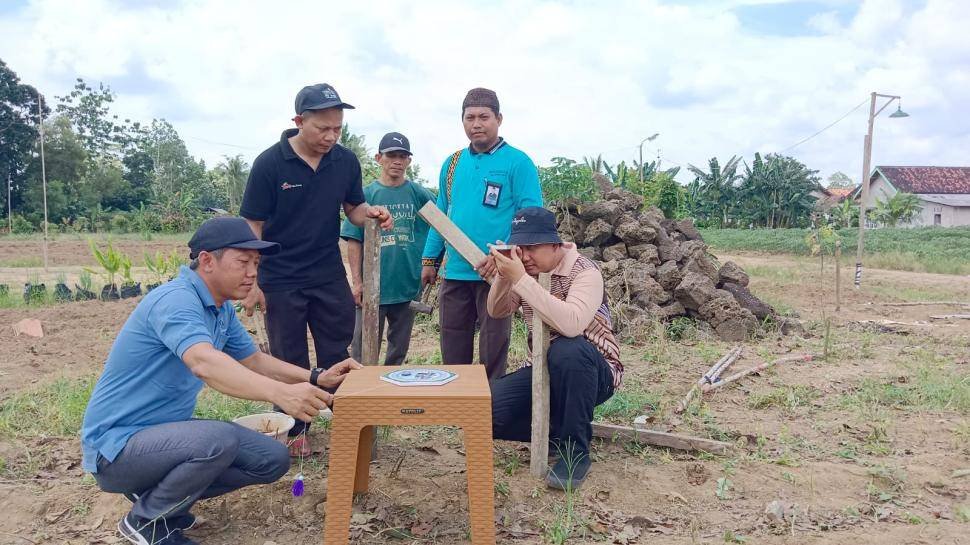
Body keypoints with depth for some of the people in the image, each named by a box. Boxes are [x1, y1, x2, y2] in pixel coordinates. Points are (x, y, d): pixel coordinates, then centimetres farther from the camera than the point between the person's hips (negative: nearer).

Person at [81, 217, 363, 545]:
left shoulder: (222, 309, 4)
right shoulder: (176, 300, -26)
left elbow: (254, 361, 12)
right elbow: (204, 363, -43)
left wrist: (316, 378, -4)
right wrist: (280, 393, -57)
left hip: (166, 431, 9)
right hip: (117, 443, -9)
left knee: (272, 460, 1)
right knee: (218, 440, -34)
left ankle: (160, 493, 13)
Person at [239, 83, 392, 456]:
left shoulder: (345, 161, -3)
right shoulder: (270, 164, -13)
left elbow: (353, 209, 10)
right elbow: (252, 226, -8)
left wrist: (371, 213, -14)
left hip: (330, 276, 3)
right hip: (281, 281, -3)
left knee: (337, 355, 11)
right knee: (289, 361, 10)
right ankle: (294, 429, 26)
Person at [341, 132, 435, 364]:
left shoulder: (420, 195, 2)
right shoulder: (366, 195, 0)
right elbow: (354, 241, -1)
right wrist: (357, 282, -6)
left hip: (409, 285, 2)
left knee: (399, 349, 15)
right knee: (363, 352, 4)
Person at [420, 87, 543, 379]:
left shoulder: (518, 162, -5)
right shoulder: (452, 163, 12)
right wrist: (429, 259, 14)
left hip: (495, 275, -5)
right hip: (454, 273, 5)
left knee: (493, 351, 7)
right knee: (452, 352, 13)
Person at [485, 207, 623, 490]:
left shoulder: (585, 272, -21)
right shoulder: (527, 270, -1)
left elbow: (571, 324, -40)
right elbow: (497, 311, -7)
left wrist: (520, 279, -42)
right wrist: (503, 276, -26)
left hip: (591, 373, -5)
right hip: (545, 371, 6)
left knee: (566, 350, -41)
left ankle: (575, 450, -21)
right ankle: (560, 430, 7)